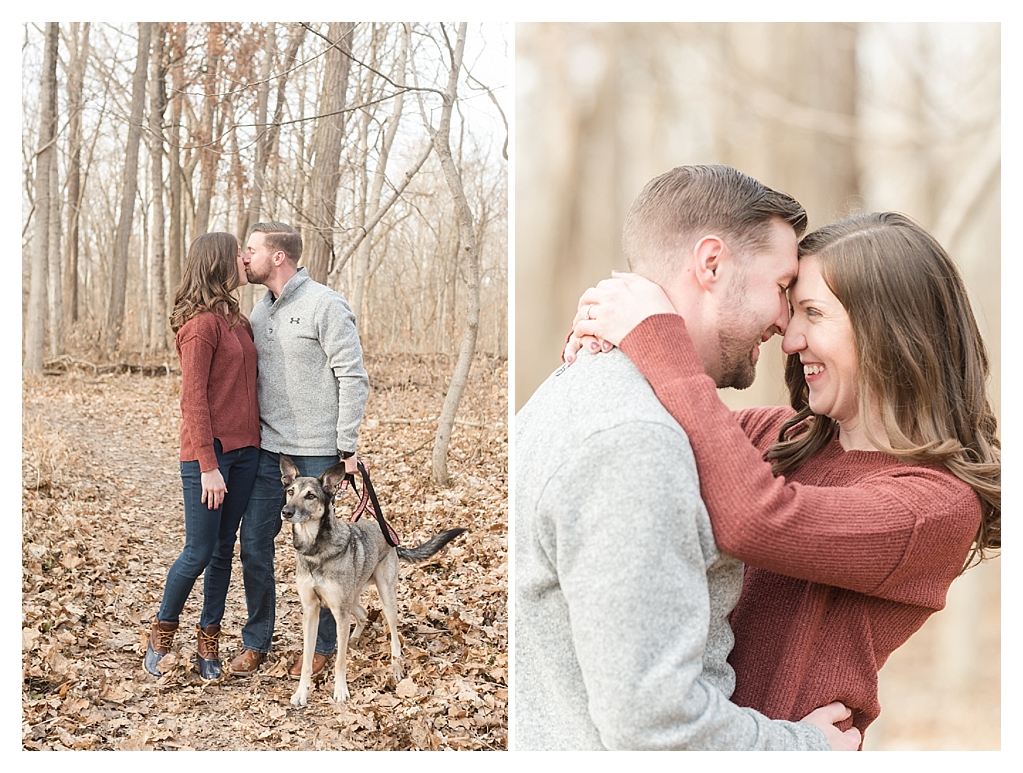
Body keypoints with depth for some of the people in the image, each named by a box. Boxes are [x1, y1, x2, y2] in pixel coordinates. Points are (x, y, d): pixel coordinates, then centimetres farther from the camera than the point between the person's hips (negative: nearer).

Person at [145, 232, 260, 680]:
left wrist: (256, 443, 9)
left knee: (224, 550, 11)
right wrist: (208, 466, -18)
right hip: (209, 452, -8)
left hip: (244, 449, 8)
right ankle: (162, 633, 20)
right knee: (199, 551, -1)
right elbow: (193, 399, -15)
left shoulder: (235, 320, 13)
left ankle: (209, 642, 21)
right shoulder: (201, 323, -13)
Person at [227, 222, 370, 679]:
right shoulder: (260, 310, 12)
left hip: (317, 449, -6)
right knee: (254, 541, 6)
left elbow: (353, 378, -12)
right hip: (267, 445, 6)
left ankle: (321, 646, 17)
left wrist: (347, 446, -14)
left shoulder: (326, 306, -11)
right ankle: (256, 641, 20)